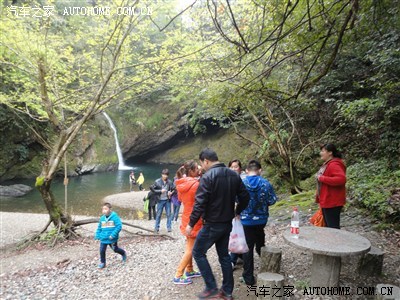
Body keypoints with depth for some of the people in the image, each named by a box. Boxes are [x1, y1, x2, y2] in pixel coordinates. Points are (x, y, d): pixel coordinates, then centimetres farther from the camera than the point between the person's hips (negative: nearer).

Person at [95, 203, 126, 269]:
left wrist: (113, 235, -23)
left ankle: (123, 253, 42)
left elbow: (119, 226, -19)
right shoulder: (102, 218, 2)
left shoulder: (115, 217, -17)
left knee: (115, 249, 13)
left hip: (112, 239, -4)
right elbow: (99, 228, 15)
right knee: (102, 251, 2)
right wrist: (97, 235, 4)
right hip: (103, 238, 4)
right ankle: (102, 263, 22)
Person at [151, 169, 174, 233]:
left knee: (168, 214, 7)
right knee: (158, 214, 7)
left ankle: (169, 227, 18)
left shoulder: (170, 182, -5)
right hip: (160, 200, -1)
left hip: (167, 200, 1)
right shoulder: (157, 182, -8)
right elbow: (152, 189, -6)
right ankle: (157, 227, 19)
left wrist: (171, 193, -13)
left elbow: (173, 189, 6)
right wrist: (160, 191, -15)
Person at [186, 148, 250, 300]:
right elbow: (245, 197, 8)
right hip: (227, 223, 8)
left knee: (198, 253, 9)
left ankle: (211, 288, 11)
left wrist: (191, 224, -12)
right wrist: (236, 212, 23)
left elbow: (200, 203, -21)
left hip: (212, 224, -7)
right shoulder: (234, 175, 4)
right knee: (224, 255, 18)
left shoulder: (208, 176, -18)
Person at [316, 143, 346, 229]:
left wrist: (322, 178, -26)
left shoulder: (334, 165, -19)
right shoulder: (327, 164, 14)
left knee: (333, 227, -4)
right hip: (326, 202, 11)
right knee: (328, 226, 18)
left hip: (332, 203, -11)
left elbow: (341, 179, -33)